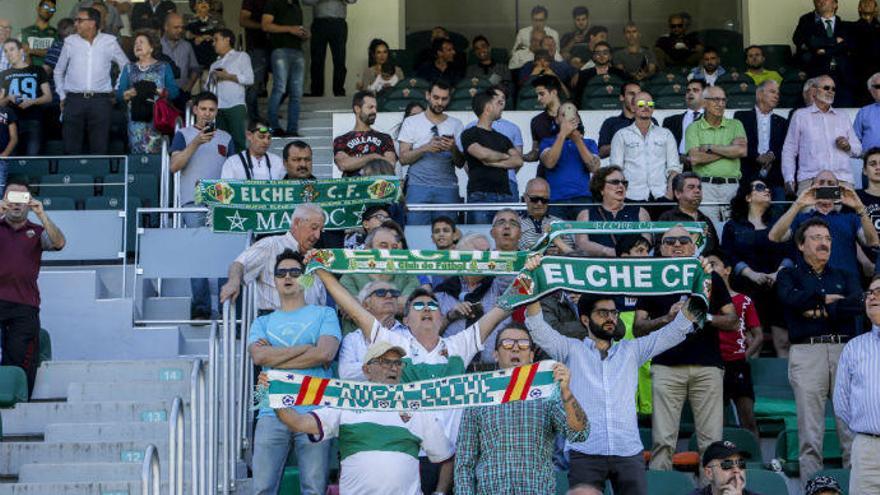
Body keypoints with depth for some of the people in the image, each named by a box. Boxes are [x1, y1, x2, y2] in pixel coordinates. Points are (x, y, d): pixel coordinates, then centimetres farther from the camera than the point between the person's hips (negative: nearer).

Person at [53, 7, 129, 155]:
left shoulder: (109, 42, 4)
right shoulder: (70, 42, 7)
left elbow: (126, 67, 15)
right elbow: (58, 71, 18)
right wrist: (62, 96, 13)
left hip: (100, 101, -1)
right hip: (74, 101, 1)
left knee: (99, 148, -1)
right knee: (71, 148, -1)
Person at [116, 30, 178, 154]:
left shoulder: (164, 68, 11)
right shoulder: (129, 69, 17)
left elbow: (173, 91, 1)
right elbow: (119, 94, 9)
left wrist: (158, 92, -15)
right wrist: (130, 93, -11)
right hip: (136, 118, 2)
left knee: (156, 152, -10)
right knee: (137, 152, -6)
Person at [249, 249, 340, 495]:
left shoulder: (324, 314, 14)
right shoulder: (263, 323, 21)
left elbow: (325, 353, -5)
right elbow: (259, 356, 0)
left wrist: (275, 357, 0)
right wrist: (306, 348, -4)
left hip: (314, 411, -2)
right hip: (272, 412, 2)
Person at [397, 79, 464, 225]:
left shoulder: (455, 124, 14)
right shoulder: (411, 122, 10)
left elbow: (460, 163, 10)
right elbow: (403, 158, 2)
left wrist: (453, 149, -11)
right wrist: (426, 148, -13)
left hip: (447, 188, 1)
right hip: (418, 186, -1)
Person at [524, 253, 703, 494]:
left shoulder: (631, 350, 19)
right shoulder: (571, 350, 12)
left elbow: (676, 330, 15)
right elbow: (538, 328, 0)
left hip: (629, 453, 2)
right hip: (585, 453, -2)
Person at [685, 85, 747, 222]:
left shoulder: (735, 125, 15)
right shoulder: (694, 128, 9)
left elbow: (742, 150, -3)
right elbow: (695, 159, -6)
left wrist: (710, 147, -2)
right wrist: (728, 151, -1)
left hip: (731, 186, 2)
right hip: (705, 186, -2)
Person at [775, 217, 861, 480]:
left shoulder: (845, 276, 22)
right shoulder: (789, 275, 15)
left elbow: (857, 303, 2)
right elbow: (792, 298, -8)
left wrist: (821, 312, -5)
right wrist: (829, 298, 0)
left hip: (844, 349, 2)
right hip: (807, 352, -2)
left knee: (852, 426, -4)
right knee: (810, 431, -6)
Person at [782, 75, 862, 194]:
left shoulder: (842, 118, 24)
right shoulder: (800, 116, 15)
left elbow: (858, 149, 23)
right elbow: (789, 150, 11)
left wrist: (848, 146, 0)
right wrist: (789, 179, -1)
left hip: (843, 179, 3)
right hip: (810, 179, -2)